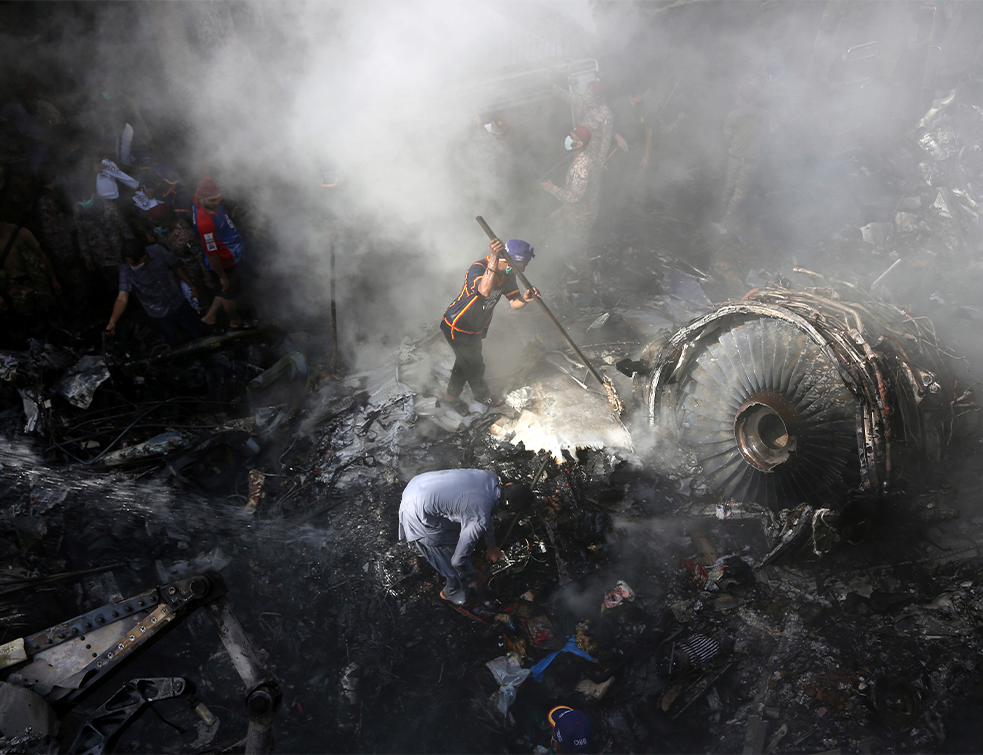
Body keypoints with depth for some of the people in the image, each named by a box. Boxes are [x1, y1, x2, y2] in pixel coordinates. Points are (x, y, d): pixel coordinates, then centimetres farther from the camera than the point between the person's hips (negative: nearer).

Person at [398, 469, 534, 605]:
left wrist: (491, 545, 26)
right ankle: (453, 593, 42)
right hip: (419, 514, -8)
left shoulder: (491, 477, -6)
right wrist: (474, 578, 3)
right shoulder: (481, 520, -28)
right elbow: (458, 560, -18)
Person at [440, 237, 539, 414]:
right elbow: (485, 290, -55)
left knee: (464, 362, 24)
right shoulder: (478, 268, -33)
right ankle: (481, 394, 39)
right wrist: (494, 258, -63)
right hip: (457, 327, -8)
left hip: (474, 327, 8)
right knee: (475, 365, 10)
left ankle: (452, 395, 46)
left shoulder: (507, 275, -7)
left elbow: (514, 303, -7)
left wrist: (525, 299, -31)